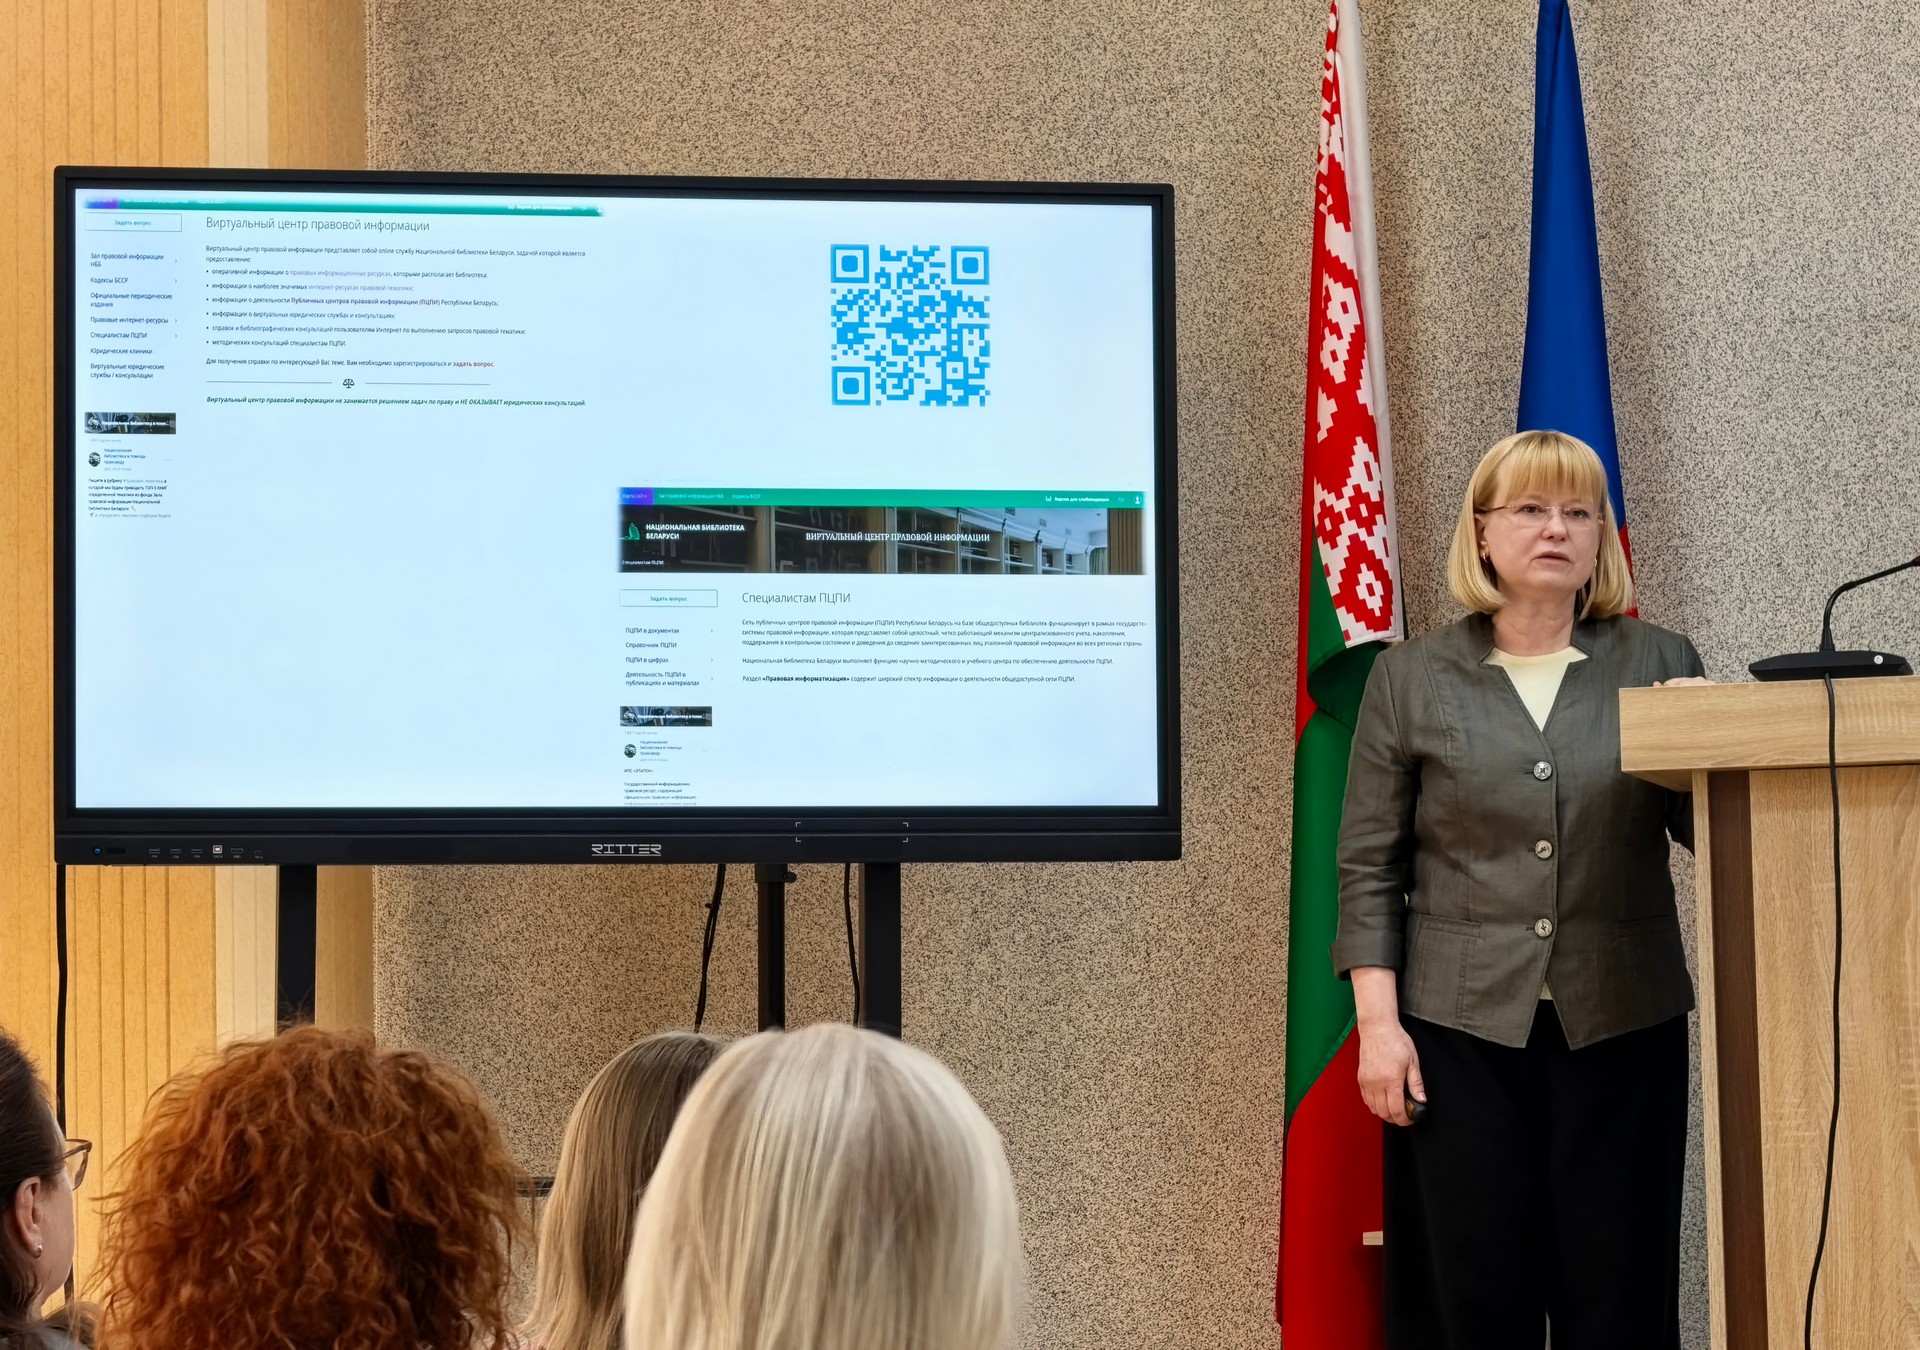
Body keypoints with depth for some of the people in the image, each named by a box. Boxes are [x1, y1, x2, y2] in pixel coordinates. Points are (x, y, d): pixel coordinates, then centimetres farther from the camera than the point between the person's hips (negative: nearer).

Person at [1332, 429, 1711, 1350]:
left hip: (1622, 1025, 1)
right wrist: (1378, 1022, -4)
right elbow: (1369, 868, 4)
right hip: (1462, 1029, -1)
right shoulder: (1412, 678, 6)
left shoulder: (1658, 665, 8)